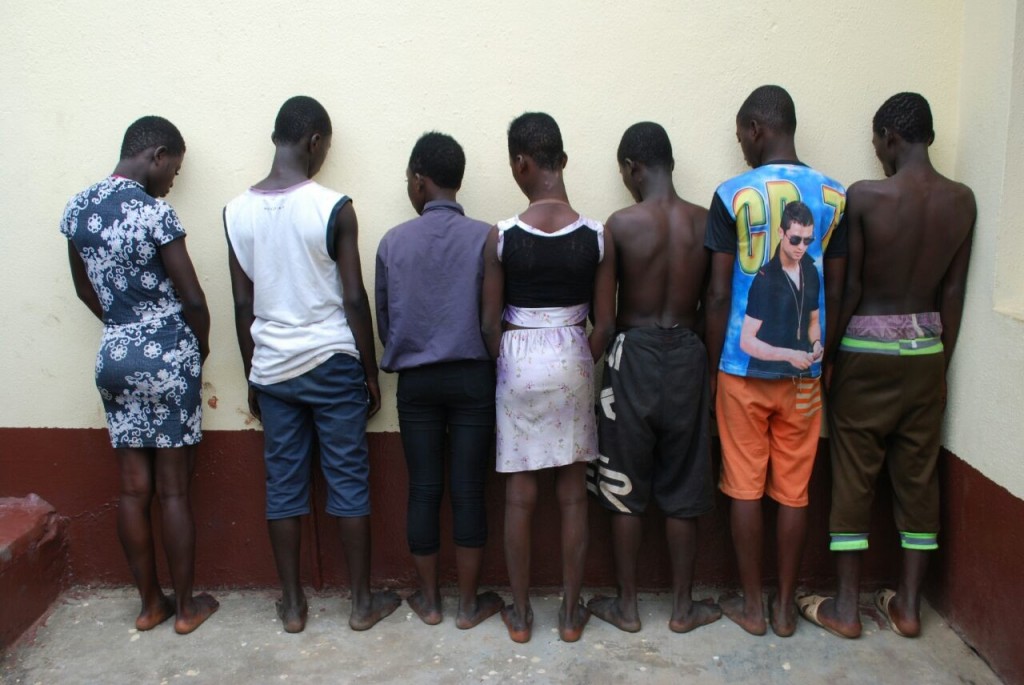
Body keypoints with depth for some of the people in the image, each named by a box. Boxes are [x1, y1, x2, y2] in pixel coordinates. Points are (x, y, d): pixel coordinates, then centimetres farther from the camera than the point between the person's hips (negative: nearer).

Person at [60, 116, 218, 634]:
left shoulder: (76, 208, 5)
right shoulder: (154, 212, -17)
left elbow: (86, 289, 15)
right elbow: (192, 298, -14)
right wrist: (200, 348, 3)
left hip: (113, 357, 6)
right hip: (168, 357, -6)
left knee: (133, 488, 12)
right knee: (173, 489, 4)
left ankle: (150, 604, 25)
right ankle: (186, 606, 17)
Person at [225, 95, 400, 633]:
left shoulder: (236, 212, 0)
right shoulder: (333, 207, -12)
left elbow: (242, 304, 4)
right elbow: (354, 299, -10)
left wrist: (252, 377, 14)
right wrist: (371, 373, 1)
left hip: (272, 368, 4)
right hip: (332, 365, -3)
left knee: (283, 484, 12)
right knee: (348, 482, 7)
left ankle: (293, 605, 23)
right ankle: (363, 602, 18)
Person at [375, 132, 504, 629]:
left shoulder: (393, 242, -1)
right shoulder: (484, 238, -7)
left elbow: (384, 319, 5)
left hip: (415, 380, 1)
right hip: (472, 377, -1)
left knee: (423, 489, 10)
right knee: (468, 490, 5)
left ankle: (428, 600, 22)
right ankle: (469, 603, 16)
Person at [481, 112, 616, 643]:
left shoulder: (501, 237, -10)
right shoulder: (598, 236, -7)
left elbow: (490, 323, -5)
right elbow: (605, 324, -3)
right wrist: (582, 366, 13)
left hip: (519, 360, -1)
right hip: (573, 359, 1)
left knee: (520, 493, 10)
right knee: (572, 491, 12)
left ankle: (520, 614, 22)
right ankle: (571, 611, 23)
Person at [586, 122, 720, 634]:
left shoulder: (621, 223, -11)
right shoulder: (705, 222, -2)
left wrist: (604, 357, 10)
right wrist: (707, 365, 14)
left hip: (634, 356, -3)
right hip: (686, 357, 3)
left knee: (624, 492, 10)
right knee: (682, 493, 13)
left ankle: (626, 606, 21)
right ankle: (683, 606, 24)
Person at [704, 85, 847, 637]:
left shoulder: (734, 195, -9)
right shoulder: (834, 196, 1)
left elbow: (719, 294, -9)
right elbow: (836, 291, 4)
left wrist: (713, 367, 0)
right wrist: (824, 357, 16)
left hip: (743, 364, -3)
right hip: (804, 367, 3)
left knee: (746, 488, 8)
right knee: (794, 490, 11)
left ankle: (752, 605, 19)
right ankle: (785, 606, 22)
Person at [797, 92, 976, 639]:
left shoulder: (864, 196, -14)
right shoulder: (962, 201, 0)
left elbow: (848, 289, -11)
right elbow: (954, 292, 3)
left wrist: (825, 354, -1)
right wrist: (941, 361, 12)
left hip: (867, 348, -4)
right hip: (926, 348, 5)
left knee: (854, 475, 5)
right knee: (919, 474, 12)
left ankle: (846, 608, 14)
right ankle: (908, 605, 23)